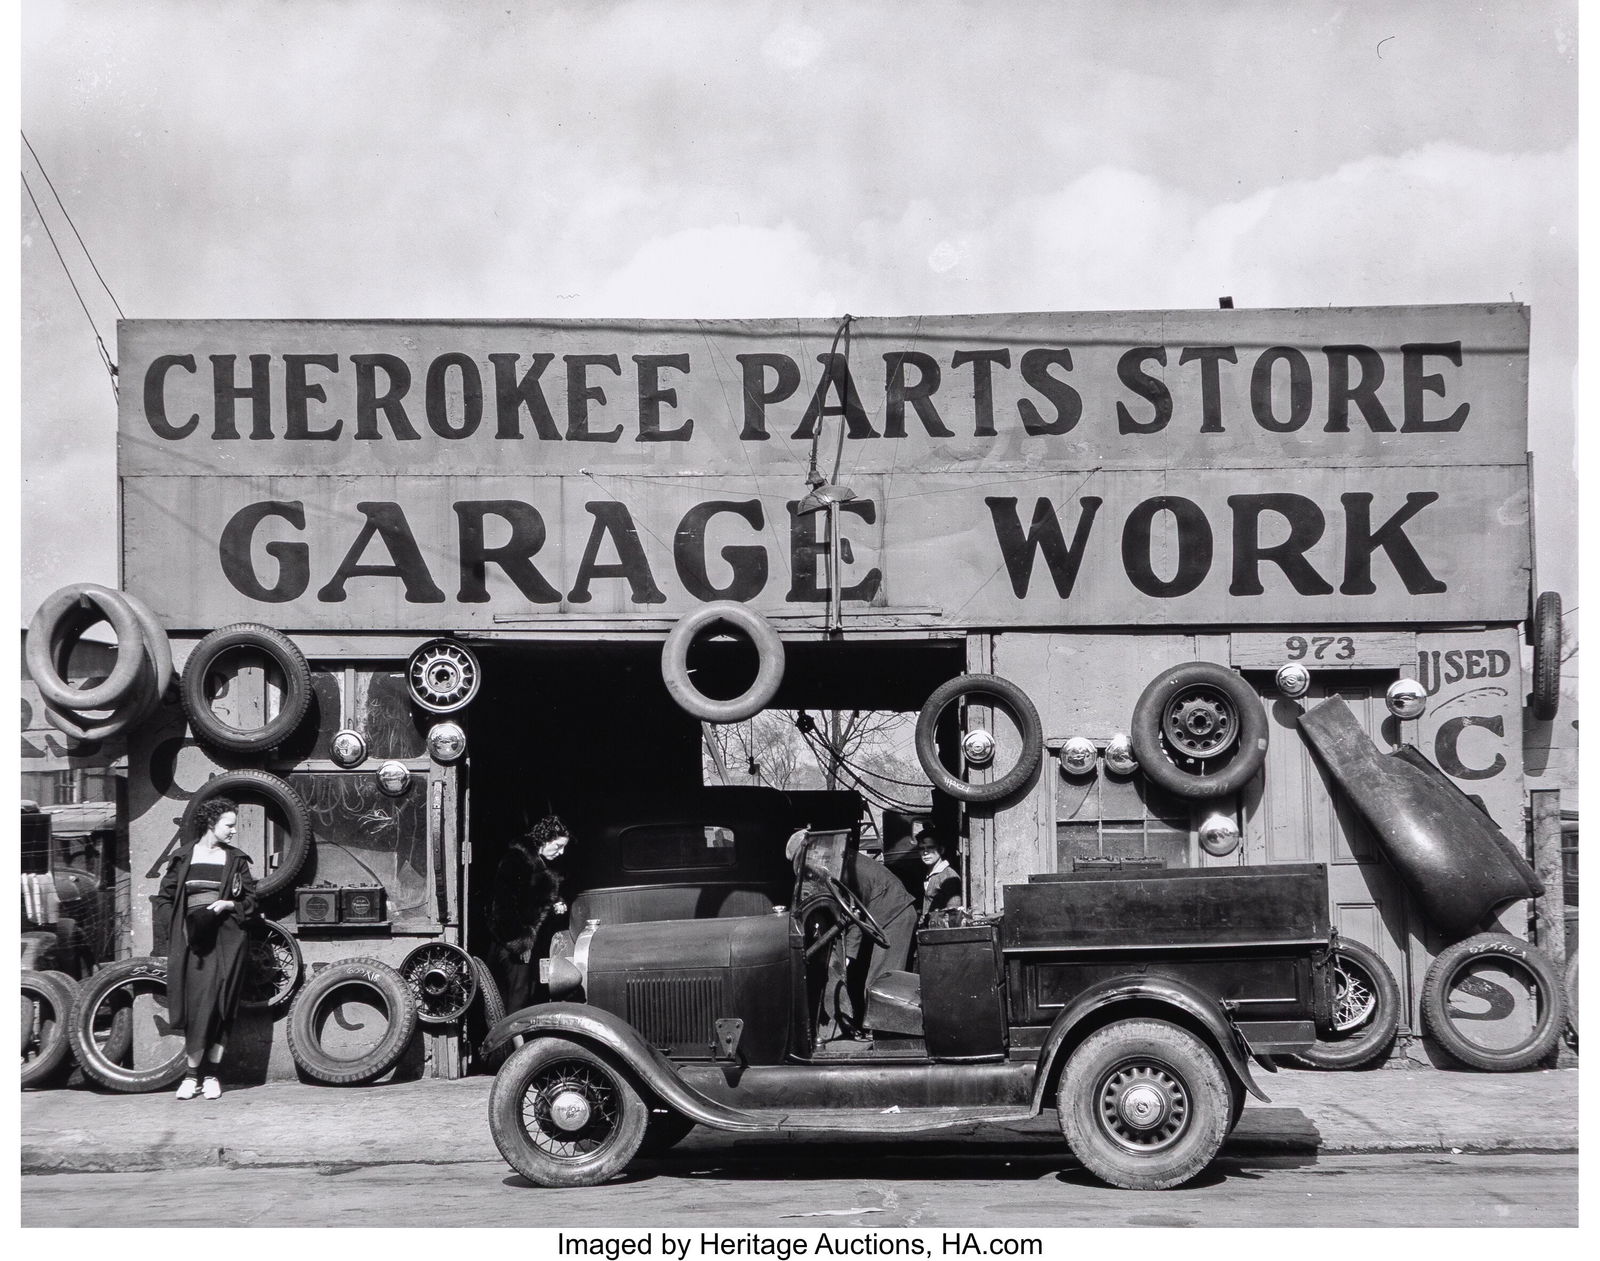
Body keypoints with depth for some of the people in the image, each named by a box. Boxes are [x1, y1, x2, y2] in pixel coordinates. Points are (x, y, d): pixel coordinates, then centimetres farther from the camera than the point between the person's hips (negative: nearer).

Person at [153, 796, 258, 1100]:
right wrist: (171, 934, -3)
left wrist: (227, 905, -8)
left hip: (225, 940, 0)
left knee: (218, 1007, -3)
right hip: (191, 939, 0)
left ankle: (211, 1075, 4)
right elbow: (164, 898, 10)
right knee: (194, 1004, -4)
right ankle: (191, 1074, 2)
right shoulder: (183, 858, 7)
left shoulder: (236, 860, 9)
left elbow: (250, 901, 11)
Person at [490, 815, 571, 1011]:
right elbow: (507, 904, -19)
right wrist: (519, 943, -20)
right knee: (519, 996, -11)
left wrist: (557, 905, 8)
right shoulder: (515, 859, -14)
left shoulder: (544, 863, 15)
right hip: (516, 942, -9)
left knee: (535, 995, 7)